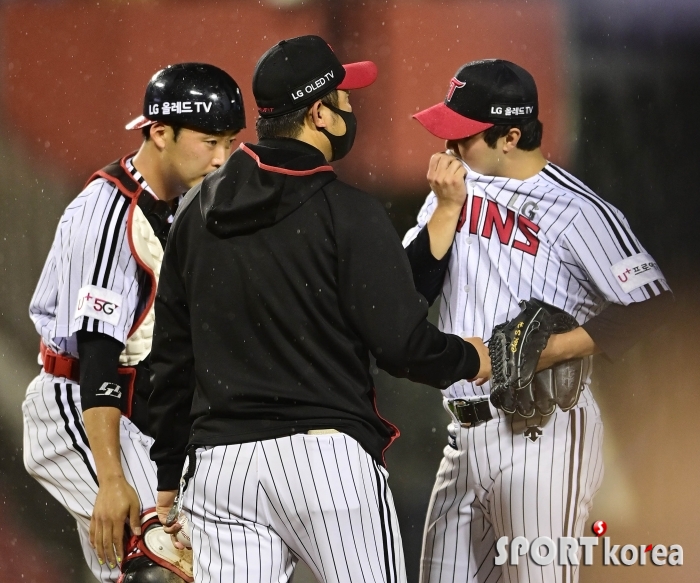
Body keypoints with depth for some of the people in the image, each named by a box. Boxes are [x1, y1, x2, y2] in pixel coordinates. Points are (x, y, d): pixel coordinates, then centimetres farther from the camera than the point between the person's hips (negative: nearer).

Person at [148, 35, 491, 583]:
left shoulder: (198, 209, 10)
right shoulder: (347, 213, -7)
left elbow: (172, 353, 14)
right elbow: (403, 344, -10)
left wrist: (170, 474, 21)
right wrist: (469, 359, 11)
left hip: (218, 459, 5)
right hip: (327, 455, -5)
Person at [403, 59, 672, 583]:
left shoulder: (574, 210, -11)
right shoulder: (460, 183, 9)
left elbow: (648, 303, -14)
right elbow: (412, 289, 4)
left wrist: (555, 349, -21)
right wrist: (447, 209, -9)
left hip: (541, 436, -8)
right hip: (467, 434, 8)